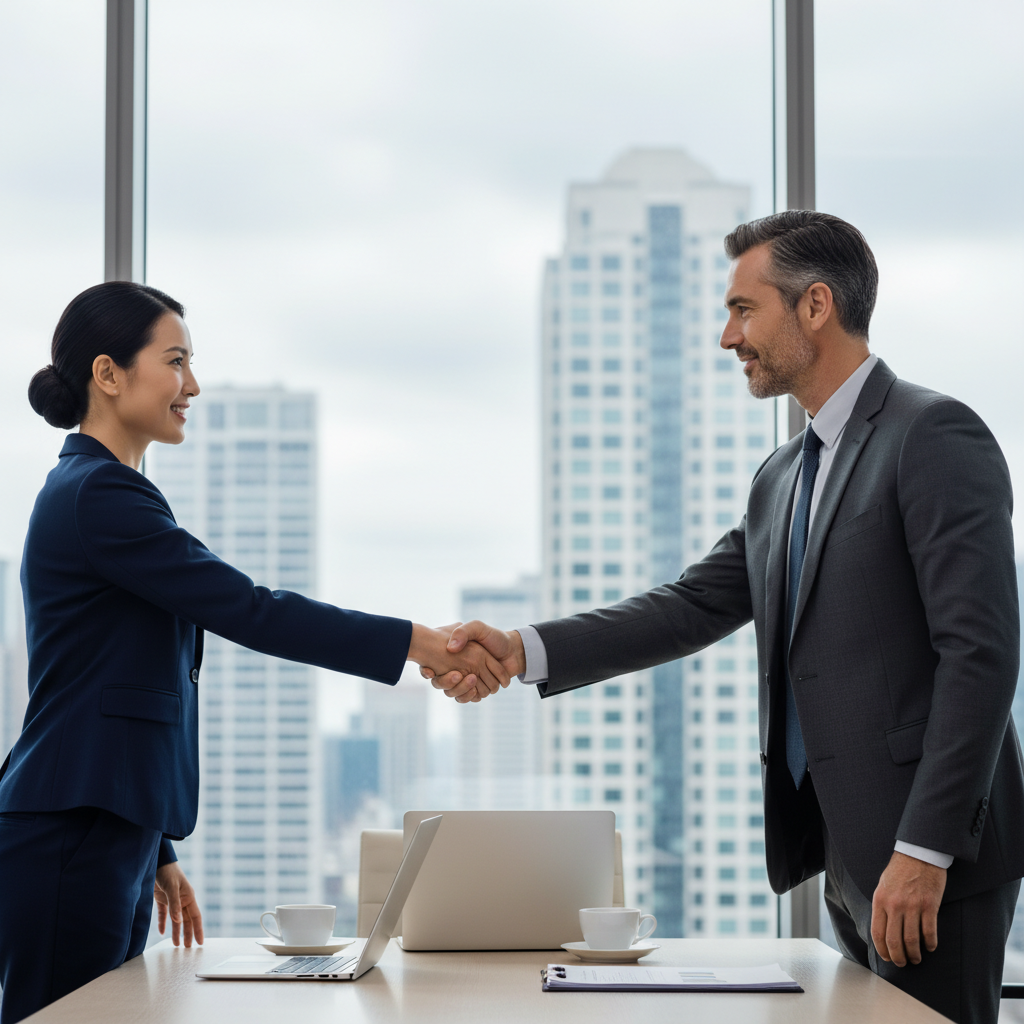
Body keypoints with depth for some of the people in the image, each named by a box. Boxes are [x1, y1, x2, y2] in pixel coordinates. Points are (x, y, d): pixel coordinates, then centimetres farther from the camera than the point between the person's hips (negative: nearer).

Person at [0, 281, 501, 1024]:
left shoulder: (94, 492, 19)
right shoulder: (98, 497, -13)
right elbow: (247, 610, -18)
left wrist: (157, 853, 22)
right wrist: (419, 643, -18)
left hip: (111, 837, 10)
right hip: (70, 846, -10)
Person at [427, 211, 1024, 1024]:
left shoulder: (936, 436, -10)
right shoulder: (785, 478, 18)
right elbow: (694, 606, 13)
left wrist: (925, 850, -21)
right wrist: (523, 651, 1)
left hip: (932, 862, -8)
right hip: (849, 856, 8)